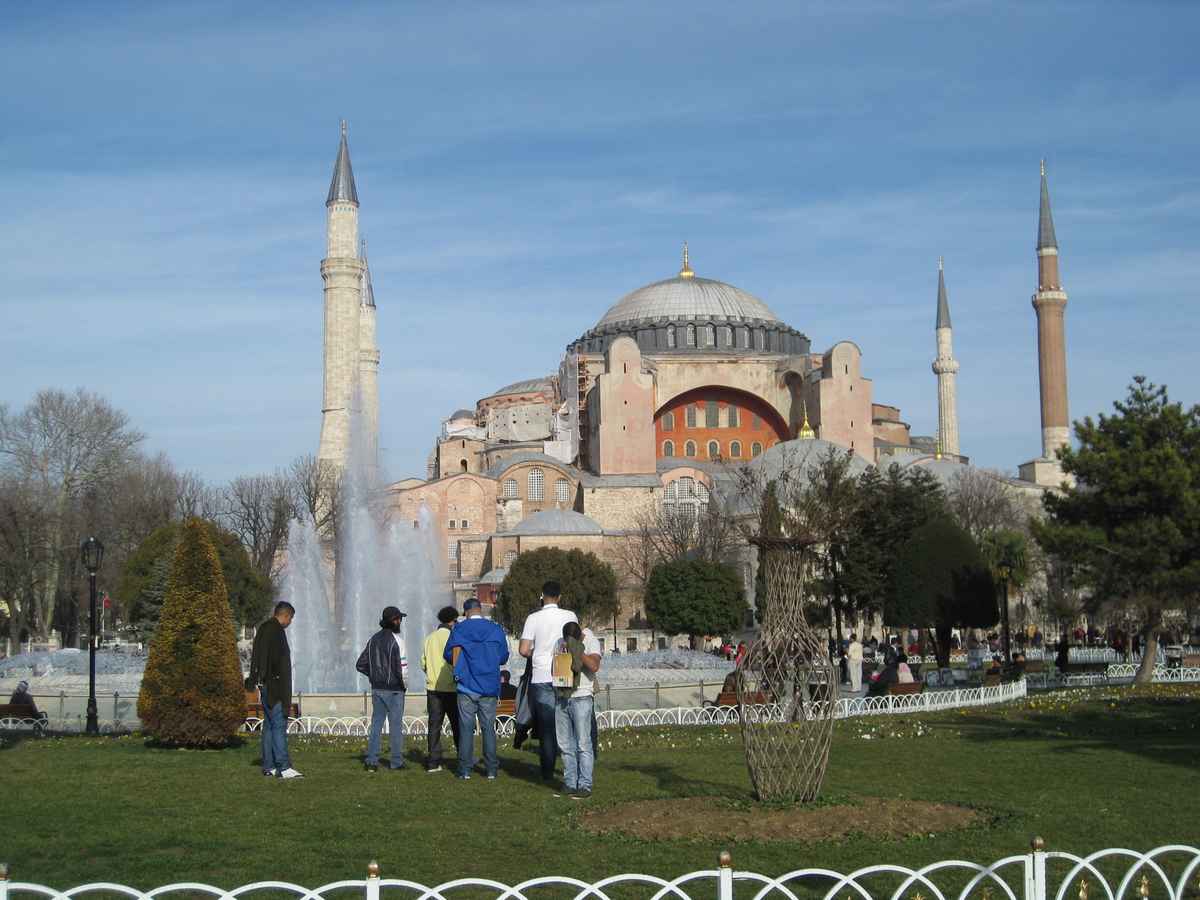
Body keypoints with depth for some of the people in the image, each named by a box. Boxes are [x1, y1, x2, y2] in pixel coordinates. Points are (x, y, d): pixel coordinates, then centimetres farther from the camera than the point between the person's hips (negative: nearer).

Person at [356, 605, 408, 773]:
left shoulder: (374, 639, 7)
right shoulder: (396, 639, -13)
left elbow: (360, 665, 8)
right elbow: (398, 666, -20)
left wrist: (374, 676, 13)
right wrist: (402, 683, -5)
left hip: (376, 689, 6)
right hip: (393, 689, -6)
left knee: (376, 724, 10)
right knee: (396, 725, 3)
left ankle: (371, 761, 7)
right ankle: (397, 762, 7)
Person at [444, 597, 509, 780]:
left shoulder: (459, 629, -2)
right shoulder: (496, 630, 2)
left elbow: (449, 655, 4)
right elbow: (504, 657, 9)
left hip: (467, 686, -1)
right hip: (490, 688, 1)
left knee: (466, 728, 3)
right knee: (489, 727, 6)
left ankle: (465, 770, 2)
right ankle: (491, 770, 6)